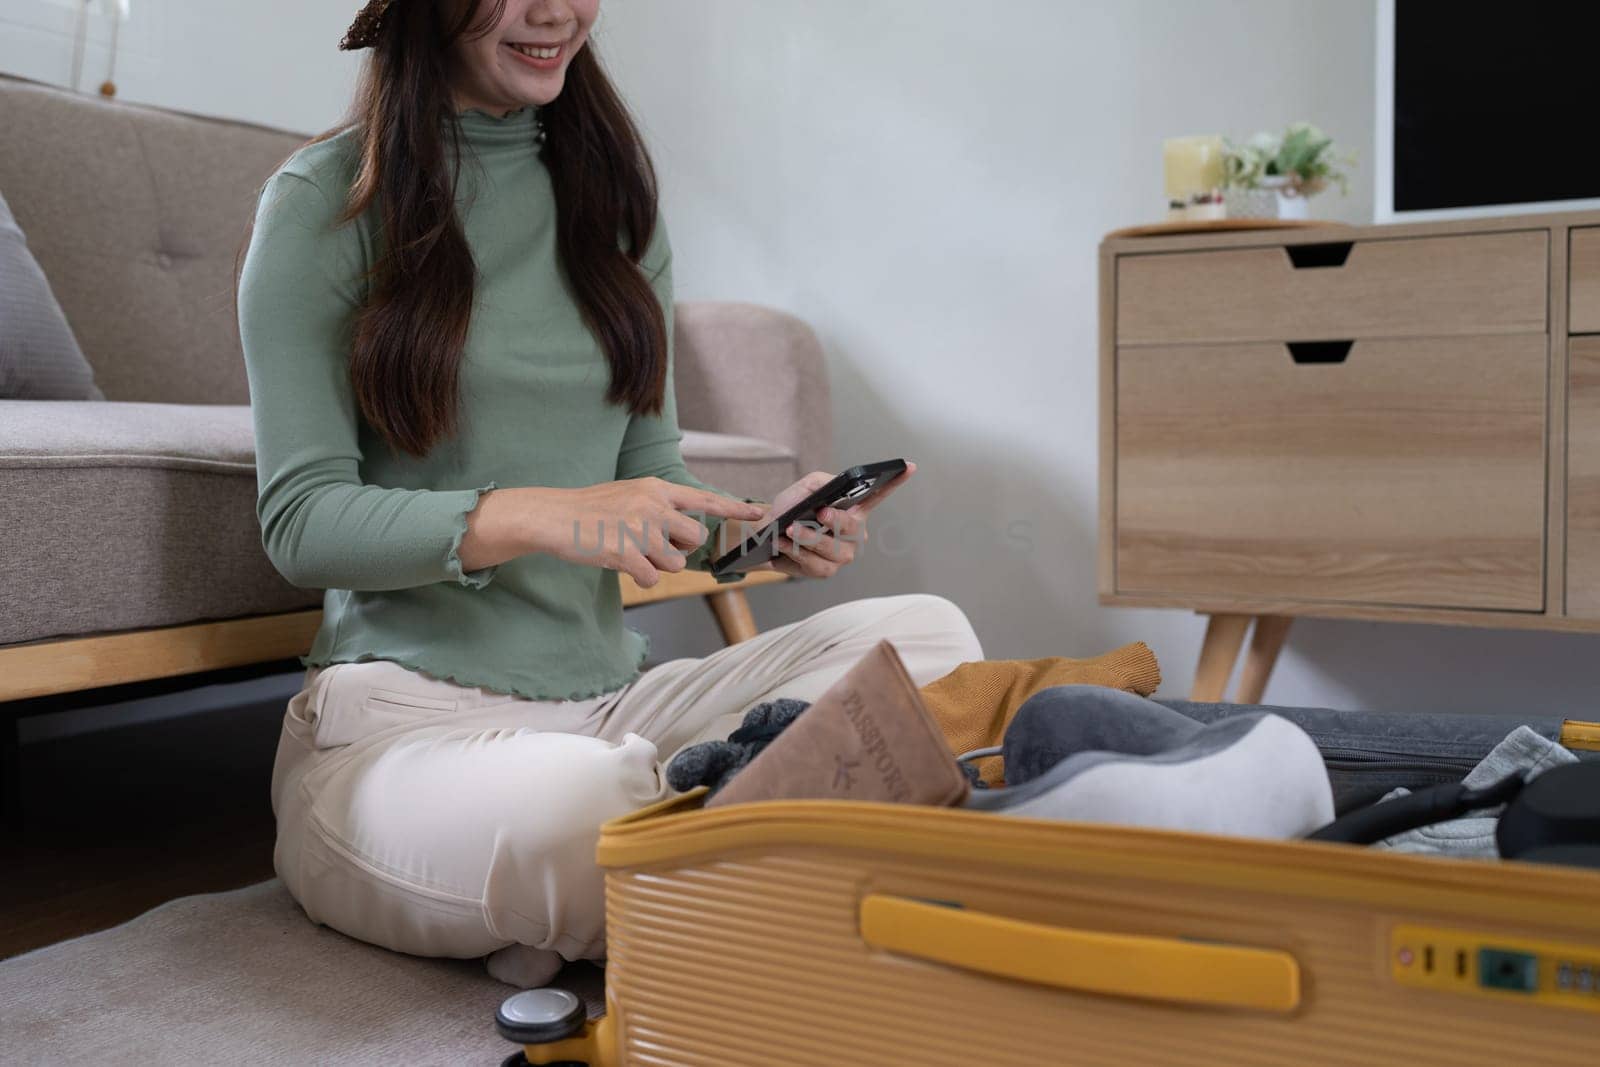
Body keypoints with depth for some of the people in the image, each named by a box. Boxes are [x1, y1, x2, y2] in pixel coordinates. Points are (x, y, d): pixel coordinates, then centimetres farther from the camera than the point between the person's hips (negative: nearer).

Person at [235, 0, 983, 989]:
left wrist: (760, 527, -9)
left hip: (609, 700, 5)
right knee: (575, 807, -39)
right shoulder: (325, 201, -2)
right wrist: (532, 517, -25)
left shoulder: (613, 188, 13)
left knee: (930, 633, -14)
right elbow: (300, 519, -9)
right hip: (400, 712, -5)